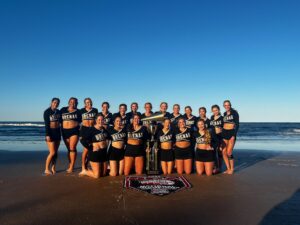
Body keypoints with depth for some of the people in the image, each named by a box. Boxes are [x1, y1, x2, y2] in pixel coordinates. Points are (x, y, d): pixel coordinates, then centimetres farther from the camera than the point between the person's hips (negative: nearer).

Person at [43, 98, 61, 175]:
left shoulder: (59, 112, 10)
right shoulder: (47, 112, -6)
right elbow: (46, 124, -11)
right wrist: (47, 135, -17)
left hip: (58, 132, 5)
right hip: (51, 132, -5)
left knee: (56, 152, 7)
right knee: (52, 152, -9)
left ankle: (53, 168, 16)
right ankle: (46, 169, 4)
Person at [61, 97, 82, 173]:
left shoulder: (78, 111, 5)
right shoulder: (63, 110, 8)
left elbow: (80, 121, 8)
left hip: (74, 131, -3)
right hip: (65, 131, 3)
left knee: (72, 148, -9)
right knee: (69, 149, 10)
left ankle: (71, 167, -4)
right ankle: (70, 165, 19)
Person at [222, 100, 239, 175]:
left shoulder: (234, 112, -3)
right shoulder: (224, 114, 13)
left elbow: (237, 124, -8)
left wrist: (234, 135, -16)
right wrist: (221, 134, 12)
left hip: (232, 133, -5)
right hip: (224, 133, 5)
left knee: (229, 152, -8)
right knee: (224, 152, 1)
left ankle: (232, 168, 11)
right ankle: (228, 168, 14)